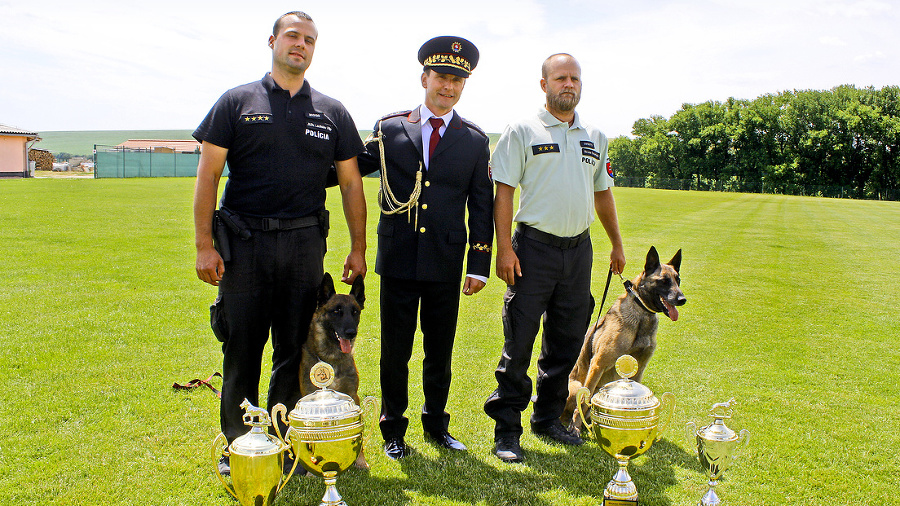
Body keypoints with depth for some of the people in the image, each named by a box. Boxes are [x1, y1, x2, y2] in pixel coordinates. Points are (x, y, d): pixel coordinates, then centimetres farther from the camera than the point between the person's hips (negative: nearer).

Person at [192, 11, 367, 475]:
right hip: (243, 243, -1)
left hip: (304, 244, 2)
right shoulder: (237, 102, 5)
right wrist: (204, 245, -6)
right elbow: (208, 176, 1)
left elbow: (351, 183, 11)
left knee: (295, 350, 8)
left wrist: (358, 248, 5)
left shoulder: (332, 113, 11)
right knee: (241, 349, 5)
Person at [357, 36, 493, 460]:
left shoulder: (475, 141, 4)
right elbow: (354, 168, 13)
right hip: (398, 261, -1)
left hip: (446, 263, 1)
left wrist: (479, 265, -1)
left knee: (440, 351, 12)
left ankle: (436, 425, 31)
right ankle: (393, 430, 25)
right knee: (395, 351, 8)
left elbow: (482, 206, 4)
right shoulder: (390, 128, 2)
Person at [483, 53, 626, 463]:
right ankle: (506, 430, 8)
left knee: (566, 342, 12)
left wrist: (617, 244, 22)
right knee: (519, 344, -3)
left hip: (579, 248, 6)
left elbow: (602, 193, 22)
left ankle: (548, 419, 28)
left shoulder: (595, 137, 14)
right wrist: (504, 247, -14)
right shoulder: (522, 132, -2)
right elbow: (503, 191, -6)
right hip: (534, 248, -5)